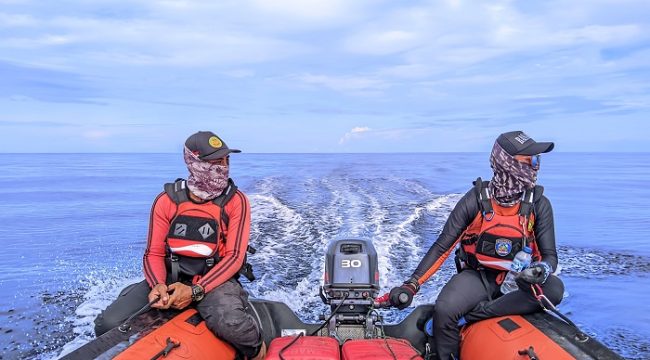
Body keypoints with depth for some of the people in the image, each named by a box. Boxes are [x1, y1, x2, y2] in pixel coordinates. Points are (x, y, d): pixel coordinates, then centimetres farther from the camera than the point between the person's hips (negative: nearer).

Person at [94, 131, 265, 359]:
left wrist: (195, 291, -22)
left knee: (229, 324, -36)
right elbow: (153, 254, 4)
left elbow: (234, 257, -10)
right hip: (170, 278, 3)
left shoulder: (236, 201, -5)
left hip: (214, 280, -2)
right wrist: (158, 285, -19)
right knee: (108, 326, -16)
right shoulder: (167, 201, 1)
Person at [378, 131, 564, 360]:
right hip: (476, 275, -2)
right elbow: (442, 247, -10)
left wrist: (542, 269, -30)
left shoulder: (539, 205, -5)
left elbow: (549, 254, -3)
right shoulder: (476, 199, -12)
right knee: (443, 311, -31)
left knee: (554, 288, -29)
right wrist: (411, 285, -20)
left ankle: (474, 313, -26)